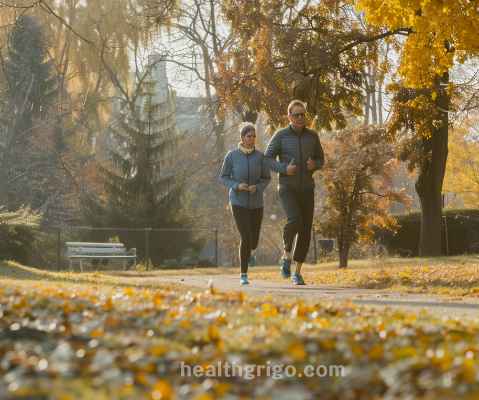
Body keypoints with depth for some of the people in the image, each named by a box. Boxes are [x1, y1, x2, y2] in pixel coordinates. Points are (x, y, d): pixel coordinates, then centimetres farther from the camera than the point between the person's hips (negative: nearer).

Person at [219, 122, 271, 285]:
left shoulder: (260, 156, -2)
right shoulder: (232, 155, -8)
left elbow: (266, 178, 6)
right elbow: (223, 178, 0)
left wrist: (257, 188, -16)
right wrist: (237, 186, -20)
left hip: (256, 203, 3)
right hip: (238, 202, -3)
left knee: (253, 243, 6)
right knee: (246, 238, -19)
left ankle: (245, 253, 44)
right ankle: (244, 275, -2)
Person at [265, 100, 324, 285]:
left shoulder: (312, 136, 6)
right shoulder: (280, 135, -3)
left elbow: (320, 161, 14)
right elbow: (268, 159, -1)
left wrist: (314, 165, -11)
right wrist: (284, 169, -20)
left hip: (306, 189, 3)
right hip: (287, 188, -3)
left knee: (305, 231, -1)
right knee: (294, 220, -28)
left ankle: (297, 272, 14)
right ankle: (287, 255, -2)